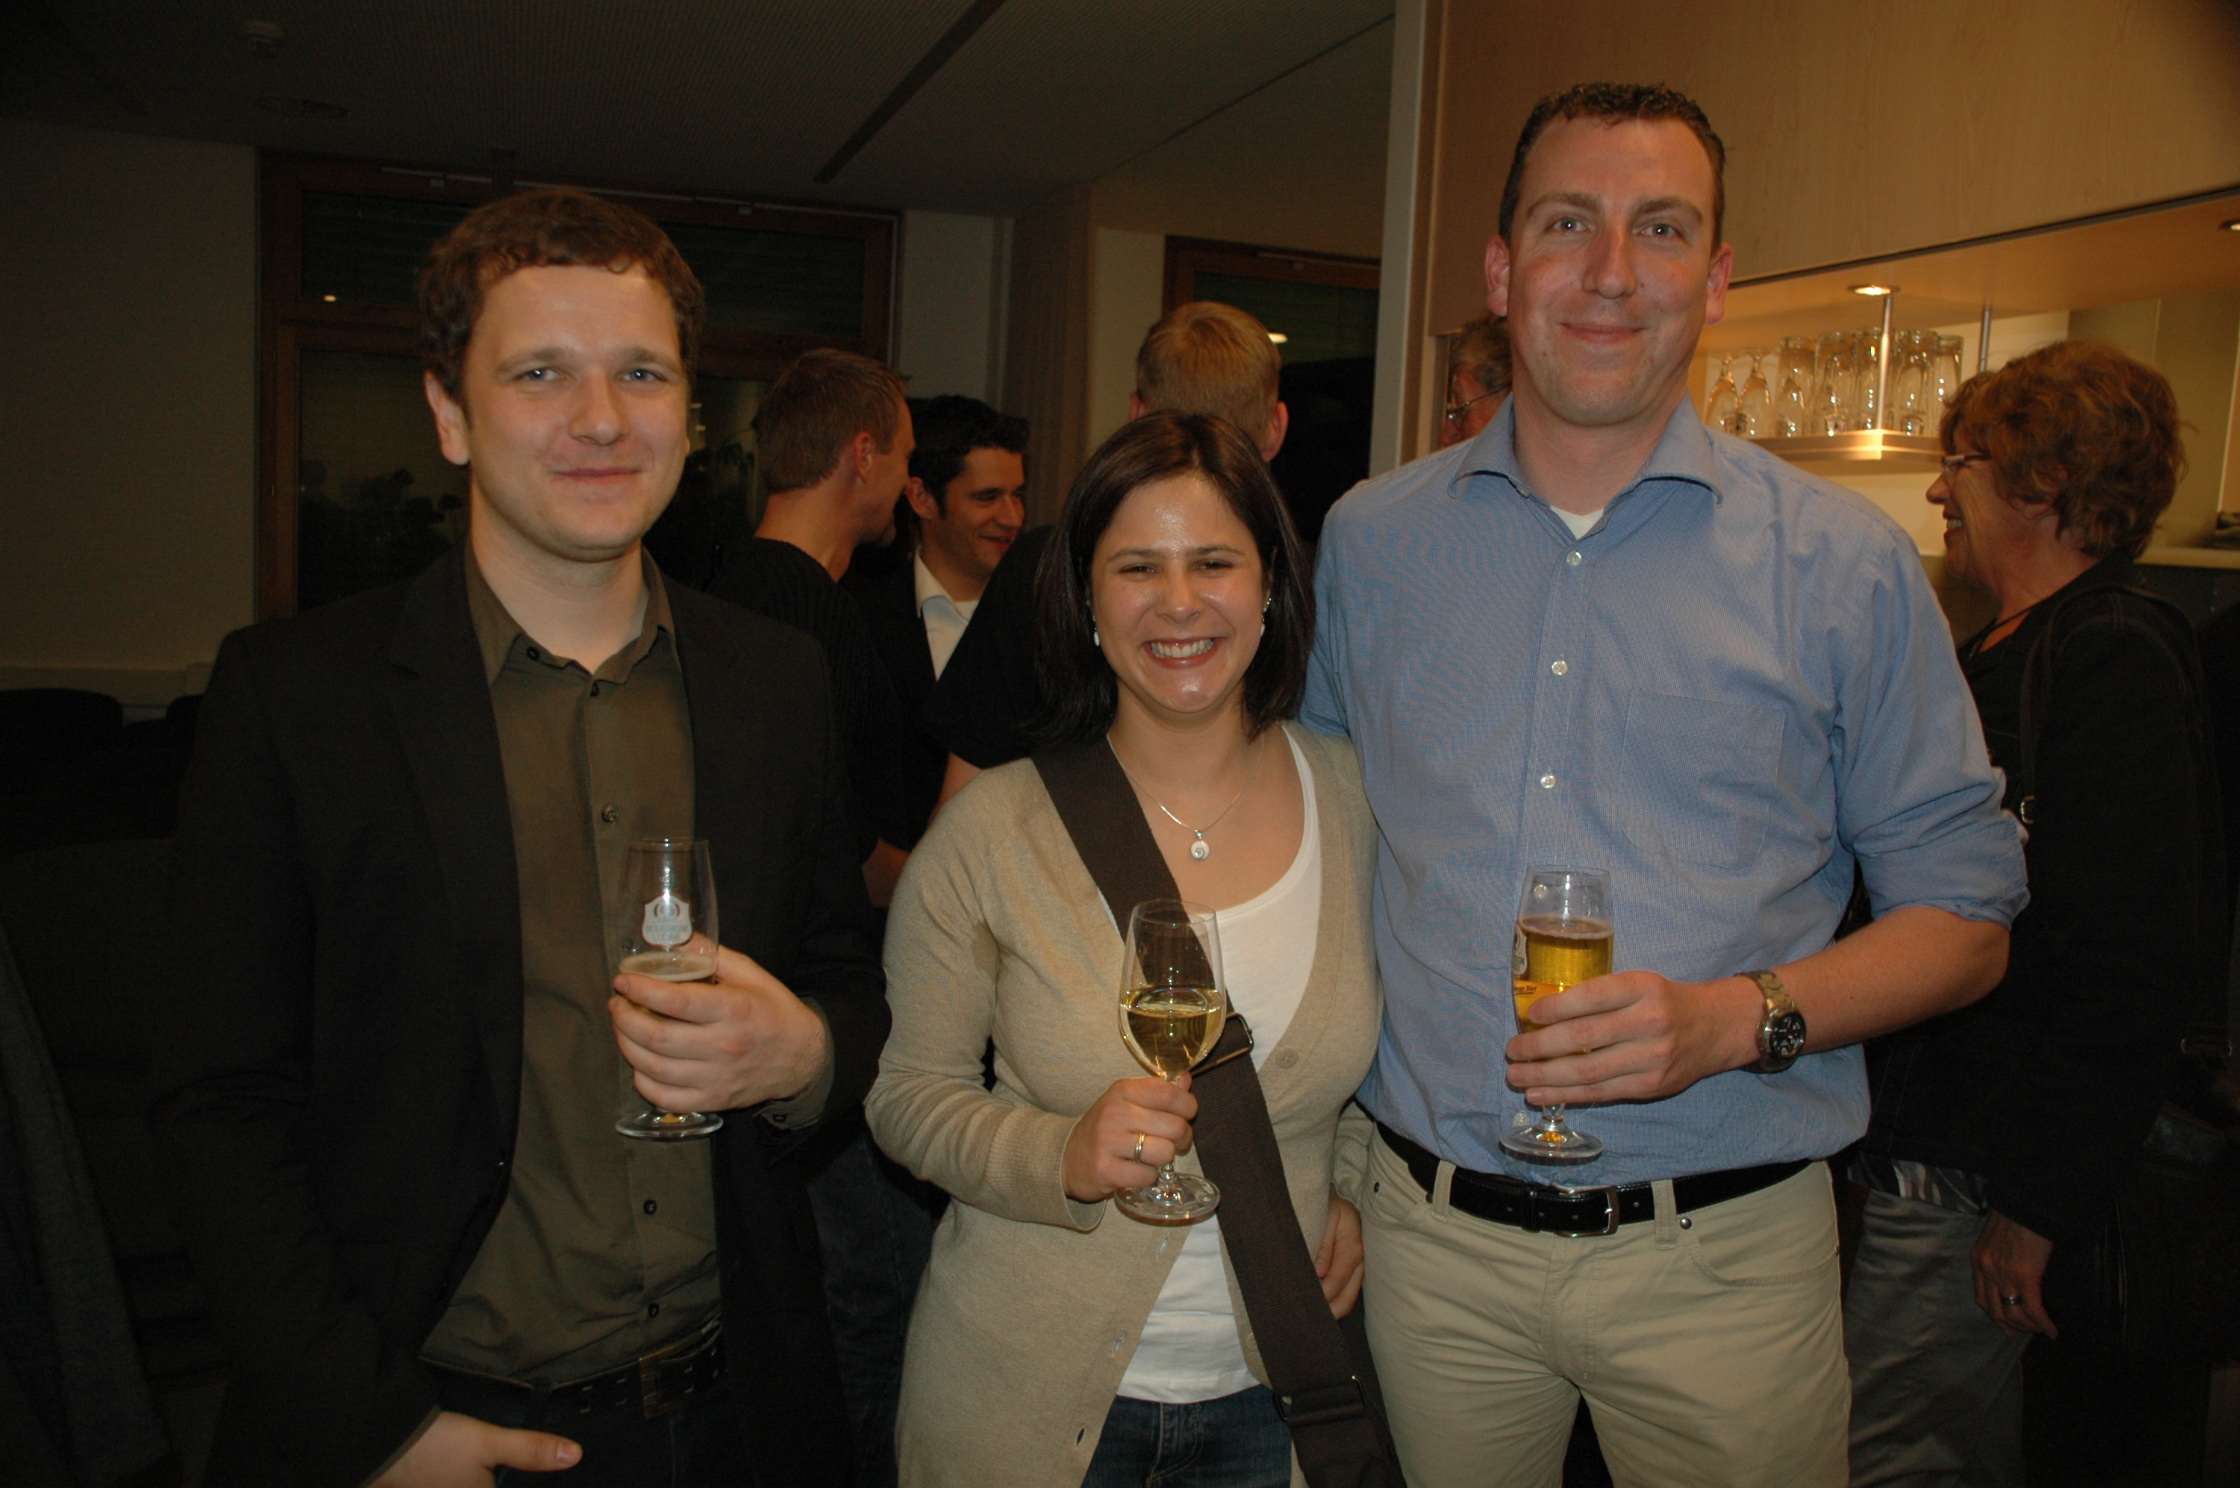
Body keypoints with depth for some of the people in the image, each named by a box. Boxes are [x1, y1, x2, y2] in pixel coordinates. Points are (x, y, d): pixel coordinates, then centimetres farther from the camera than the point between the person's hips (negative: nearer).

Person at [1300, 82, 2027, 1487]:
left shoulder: (1844, 564, -3)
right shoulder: (1371, 541, 3)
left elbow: (1965, 919, 0)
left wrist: (1741, 1015, -18)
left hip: (1718, 1261, -1)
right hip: (1434, 1235, 2)